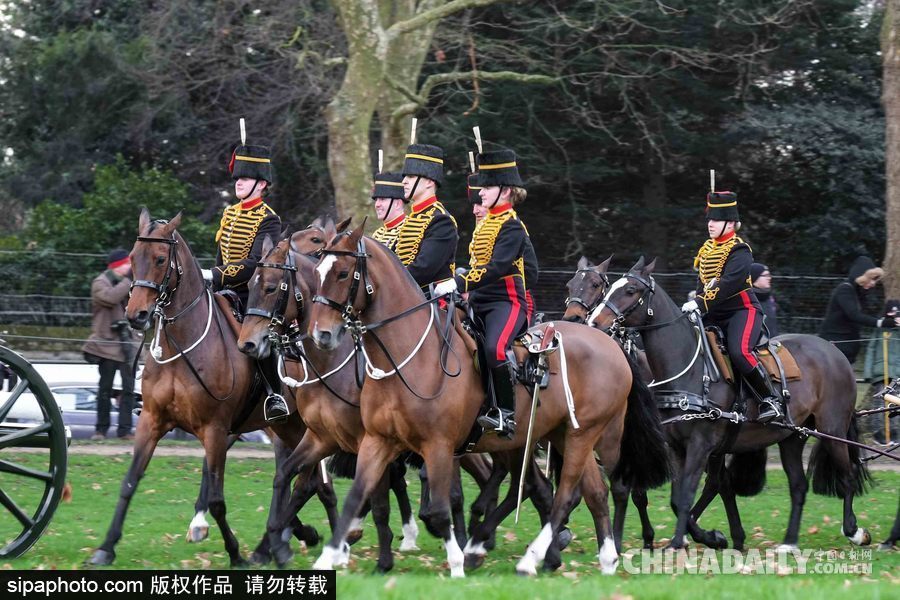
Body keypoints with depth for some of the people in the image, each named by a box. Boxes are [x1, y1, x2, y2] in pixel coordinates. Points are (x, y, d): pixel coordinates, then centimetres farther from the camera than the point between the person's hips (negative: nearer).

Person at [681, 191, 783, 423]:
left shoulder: (739, 251, -12)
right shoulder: (707, 249, 13)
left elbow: (729, 283, -26)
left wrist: (701, 302, -33)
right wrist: (694, 304, 6)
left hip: (742, 310, -8)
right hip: (713, 315, 8)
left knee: (739, 352, -30)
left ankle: (772, 401, -19)